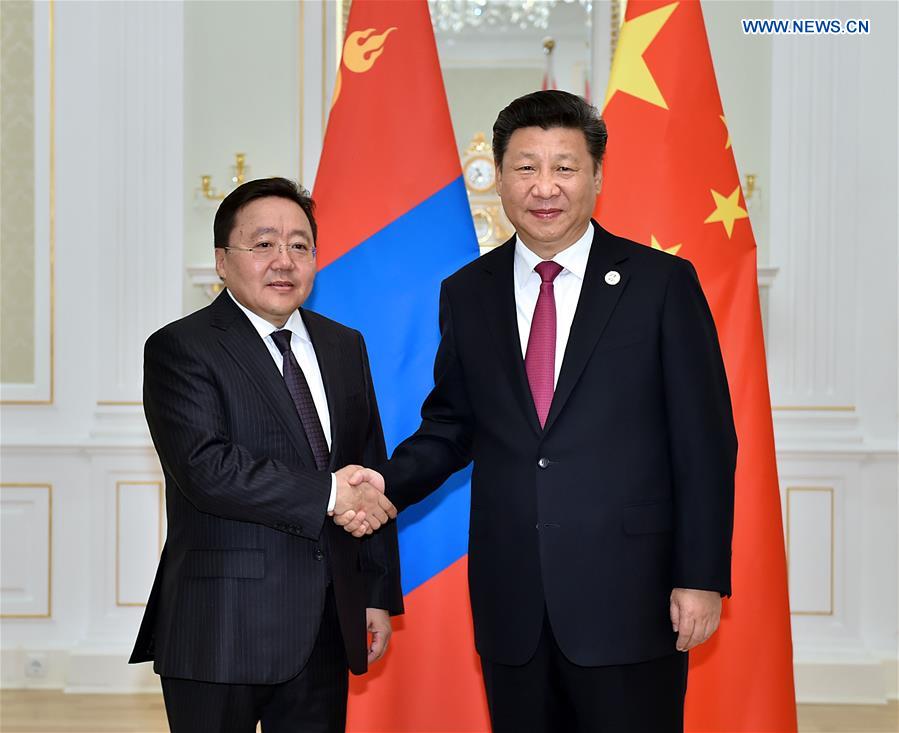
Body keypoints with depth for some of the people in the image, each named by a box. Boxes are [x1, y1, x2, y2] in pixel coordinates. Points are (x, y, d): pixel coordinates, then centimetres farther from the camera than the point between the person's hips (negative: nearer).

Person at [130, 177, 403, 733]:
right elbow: (205, 467, -20)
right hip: (223, 628, -5)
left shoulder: (345, 347, 13)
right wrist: (327, 494, -18)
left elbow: (372, 478, 14)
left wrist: (379, 594, 11)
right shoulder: (180, 349, -6)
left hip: (328, 625, 5)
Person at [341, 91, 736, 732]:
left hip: (628, 599, -3)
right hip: (511, 604, 3)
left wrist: (701, 578, -8)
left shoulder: (662, 283, -3)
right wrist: (390, 484, -5)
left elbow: (704, 441, -4)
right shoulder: (466, 294, 8)